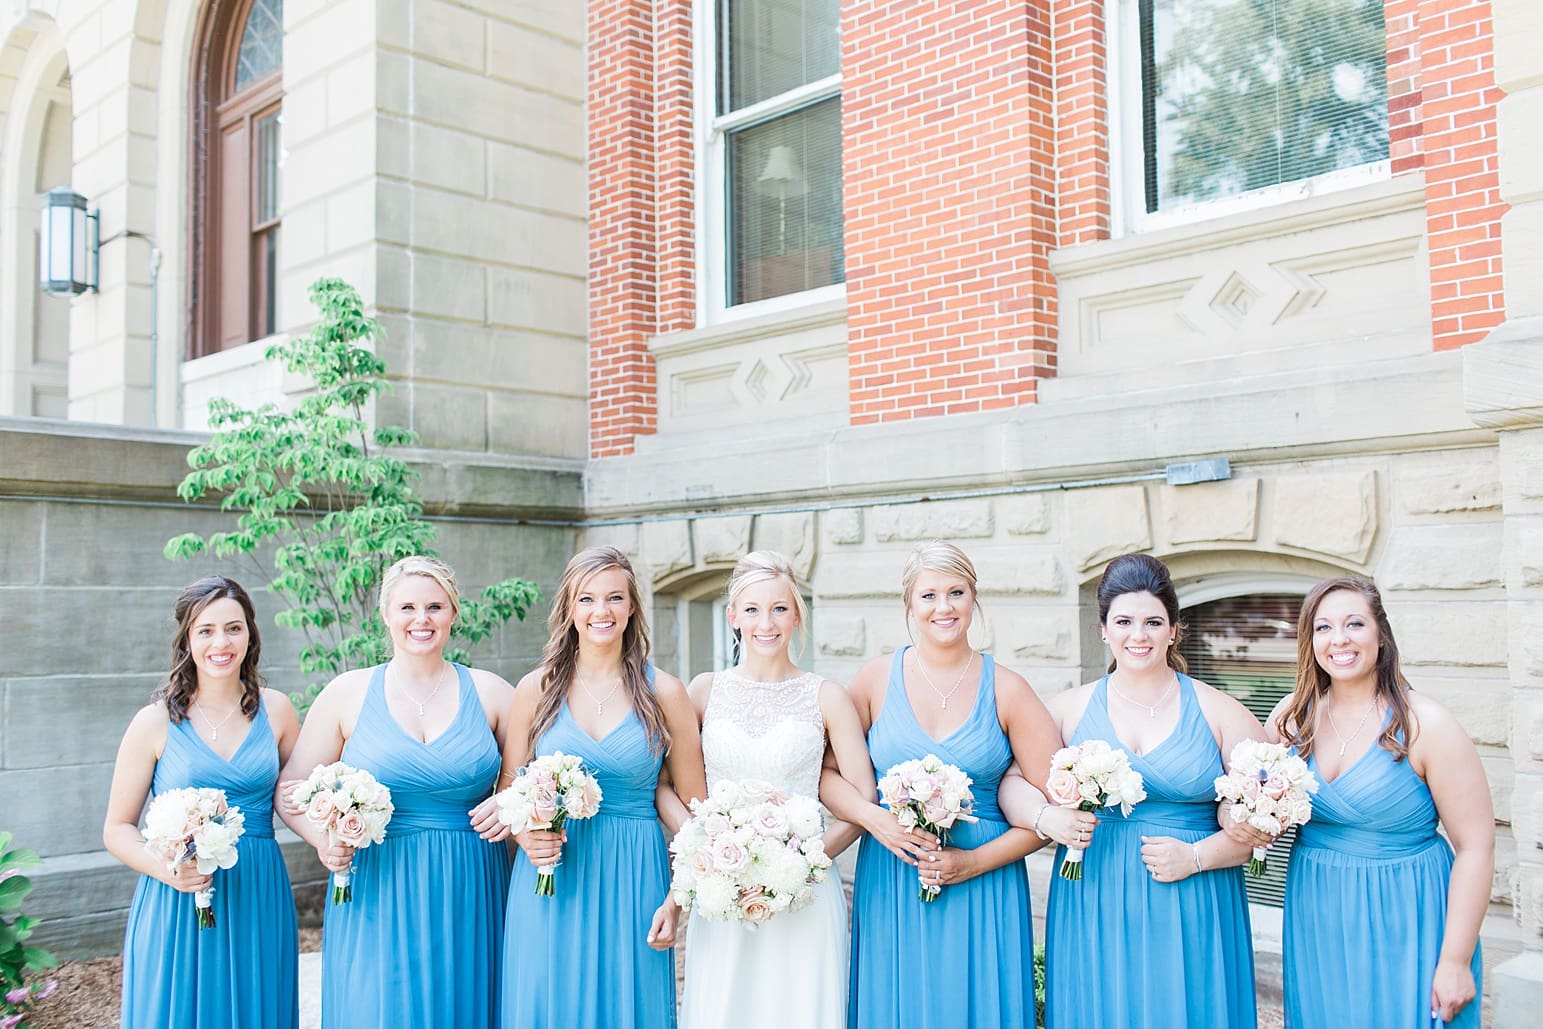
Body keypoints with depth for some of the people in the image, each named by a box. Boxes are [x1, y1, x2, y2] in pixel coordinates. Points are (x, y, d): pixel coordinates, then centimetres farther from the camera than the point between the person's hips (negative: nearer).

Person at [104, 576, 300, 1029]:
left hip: (258, 901, 2)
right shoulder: (155, 723, -4)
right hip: (179, 903, -2)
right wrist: (165, 868, -17)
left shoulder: (274, 710, 2)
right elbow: (117, 829, 1)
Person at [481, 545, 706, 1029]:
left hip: (634, 881, -1)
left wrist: (678, 899, -6)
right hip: (551, 886, 1)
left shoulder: (664, 693, -1)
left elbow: (694, 809, 2)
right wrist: (526, 835, -12)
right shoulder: (536, 689, 2)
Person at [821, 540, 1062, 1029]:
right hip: (890, 890, 1)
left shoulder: (1007, 690, -2)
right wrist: (873, 817, -15)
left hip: (983, 891, -1)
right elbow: (824, 770, 3)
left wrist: (974, 862, -11)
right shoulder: (877, 678, 1)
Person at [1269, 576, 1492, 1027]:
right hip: (1317, 924, 4)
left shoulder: (1425, 725, -14)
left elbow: (1475, 847, -13)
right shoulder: (1292, 716, -2)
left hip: (1403, 925, -4)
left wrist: (1456, 961, -14)